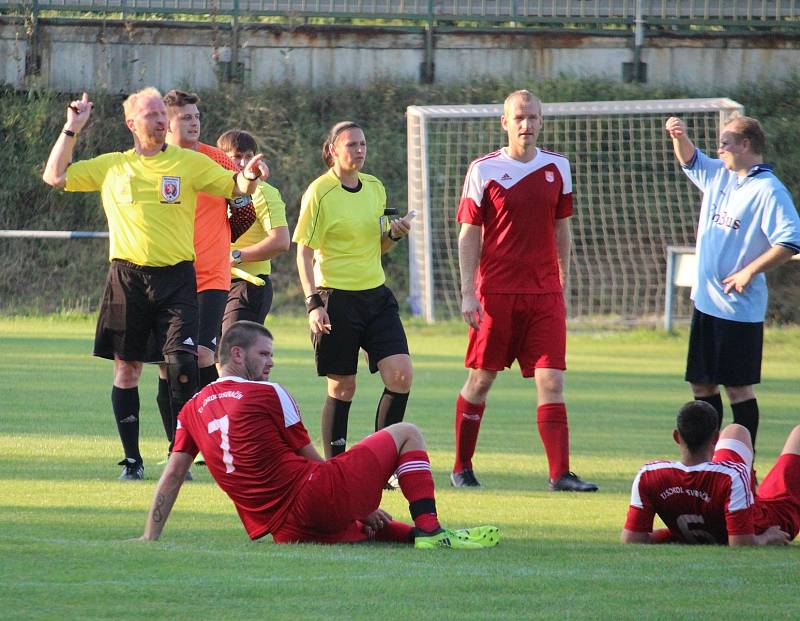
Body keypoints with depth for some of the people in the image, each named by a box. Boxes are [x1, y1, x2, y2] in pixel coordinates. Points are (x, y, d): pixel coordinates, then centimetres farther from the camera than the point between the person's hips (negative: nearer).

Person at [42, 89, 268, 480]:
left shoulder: (190, 163, 7)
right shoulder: (110, 167, 10)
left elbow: (235, 189, 8)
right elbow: (55, 177, 15)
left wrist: (249, 177, -15)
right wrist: (72, 129, 8)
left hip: (176, 276, -1)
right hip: (127, 276, 1)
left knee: (183, 365, -13)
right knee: (126, 368, 2)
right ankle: (132, 460, 10)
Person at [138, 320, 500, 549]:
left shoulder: (192, 410, 16)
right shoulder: (269, 394, 1)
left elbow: (172, 476, 12)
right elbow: (312, 459, 5)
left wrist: (150, 537, 17)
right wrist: (362, 509, 13)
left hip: (285, 530, 6)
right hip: (315, 497, -6)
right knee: (406, 434, 5)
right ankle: (429, 529, -5)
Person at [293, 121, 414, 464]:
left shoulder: (374, 188, 10)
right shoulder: (319, 193, -8)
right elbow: (304, 252, -8)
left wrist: (394, 234, -1)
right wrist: (313, 303, -17)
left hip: (376, 295, 5)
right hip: (336, 299, -5)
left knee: (401, 373, -8)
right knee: (342, 387, -1)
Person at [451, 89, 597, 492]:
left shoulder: (557, 168, 8)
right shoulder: (484, 170, -2)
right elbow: (469, 235, -1)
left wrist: (562, 284, 15)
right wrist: (468, 292, -7)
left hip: (545, 293, 2)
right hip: (496, 292, -2)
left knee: (552, 381, -7)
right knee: (480, 379, 5)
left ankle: (560, 473, -10)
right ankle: (462, 467, 19)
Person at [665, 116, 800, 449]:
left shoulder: (768, 190, -13)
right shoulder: (718, 175, 11)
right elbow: (689, 159, 26)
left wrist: (749, 272, -20)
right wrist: (679, 136, 5)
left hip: (739, 307, -8)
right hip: (706, 301, 8)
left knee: (738, 385, -6)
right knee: (702, 383, 12)